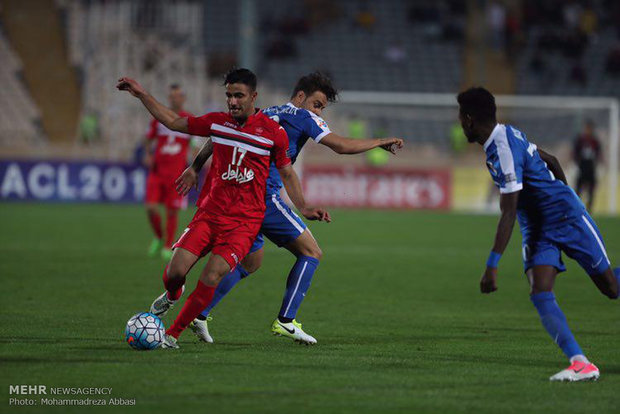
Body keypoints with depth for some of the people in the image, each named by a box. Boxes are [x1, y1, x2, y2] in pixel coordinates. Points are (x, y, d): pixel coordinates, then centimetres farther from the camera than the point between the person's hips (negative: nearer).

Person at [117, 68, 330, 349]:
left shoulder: (273, 132, -2)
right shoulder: (217, 122, 6)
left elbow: (286, 172, 12)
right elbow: (173, 122, 18)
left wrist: (303, 208, 2)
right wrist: (141, 95, 13)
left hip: (245, 221, -3)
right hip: (210, 212, 3)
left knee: (212, 276, -21)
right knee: (176, 270, -12)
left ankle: (173, 334, -7)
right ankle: (172, 295, 27)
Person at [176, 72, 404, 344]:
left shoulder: (264, 115, 22)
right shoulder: (302, 117, 1)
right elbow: (342, 146, -5)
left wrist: (195, 168, 22)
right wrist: (380, 142, 7)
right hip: (263, 196, -8)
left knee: (250, 263, 23)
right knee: (311, 252, 0)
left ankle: (199, 312, 15)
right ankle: (285, 321, -6)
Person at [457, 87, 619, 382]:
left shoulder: (504, 150, -25)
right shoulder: (507, 135, 4)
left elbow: (508, 215, -28)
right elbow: (551, 161, 18)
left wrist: (492, 266, -29)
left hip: (568, 217, -8)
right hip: (536, 229, 8)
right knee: (540, 295, -14)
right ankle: (580, 364, -23)